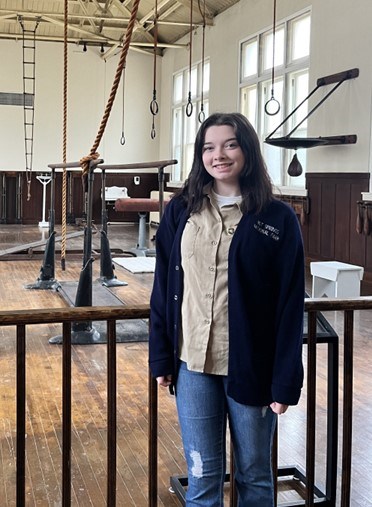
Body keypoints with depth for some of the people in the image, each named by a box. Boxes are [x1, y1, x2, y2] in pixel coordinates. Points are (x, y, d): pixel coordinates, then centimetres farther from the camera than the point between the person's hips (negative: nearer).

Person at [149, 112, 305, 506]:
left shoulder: (277, 218, -5)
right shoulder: (181, 211, 3)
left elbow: (290, 306, -6)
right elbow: (162, 288, 6)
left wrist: (285, 381, -9)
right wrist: (161, 357, 3)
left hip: (250, 366, -2)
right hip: (192, 362, 2)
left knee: (253, 474, 15)